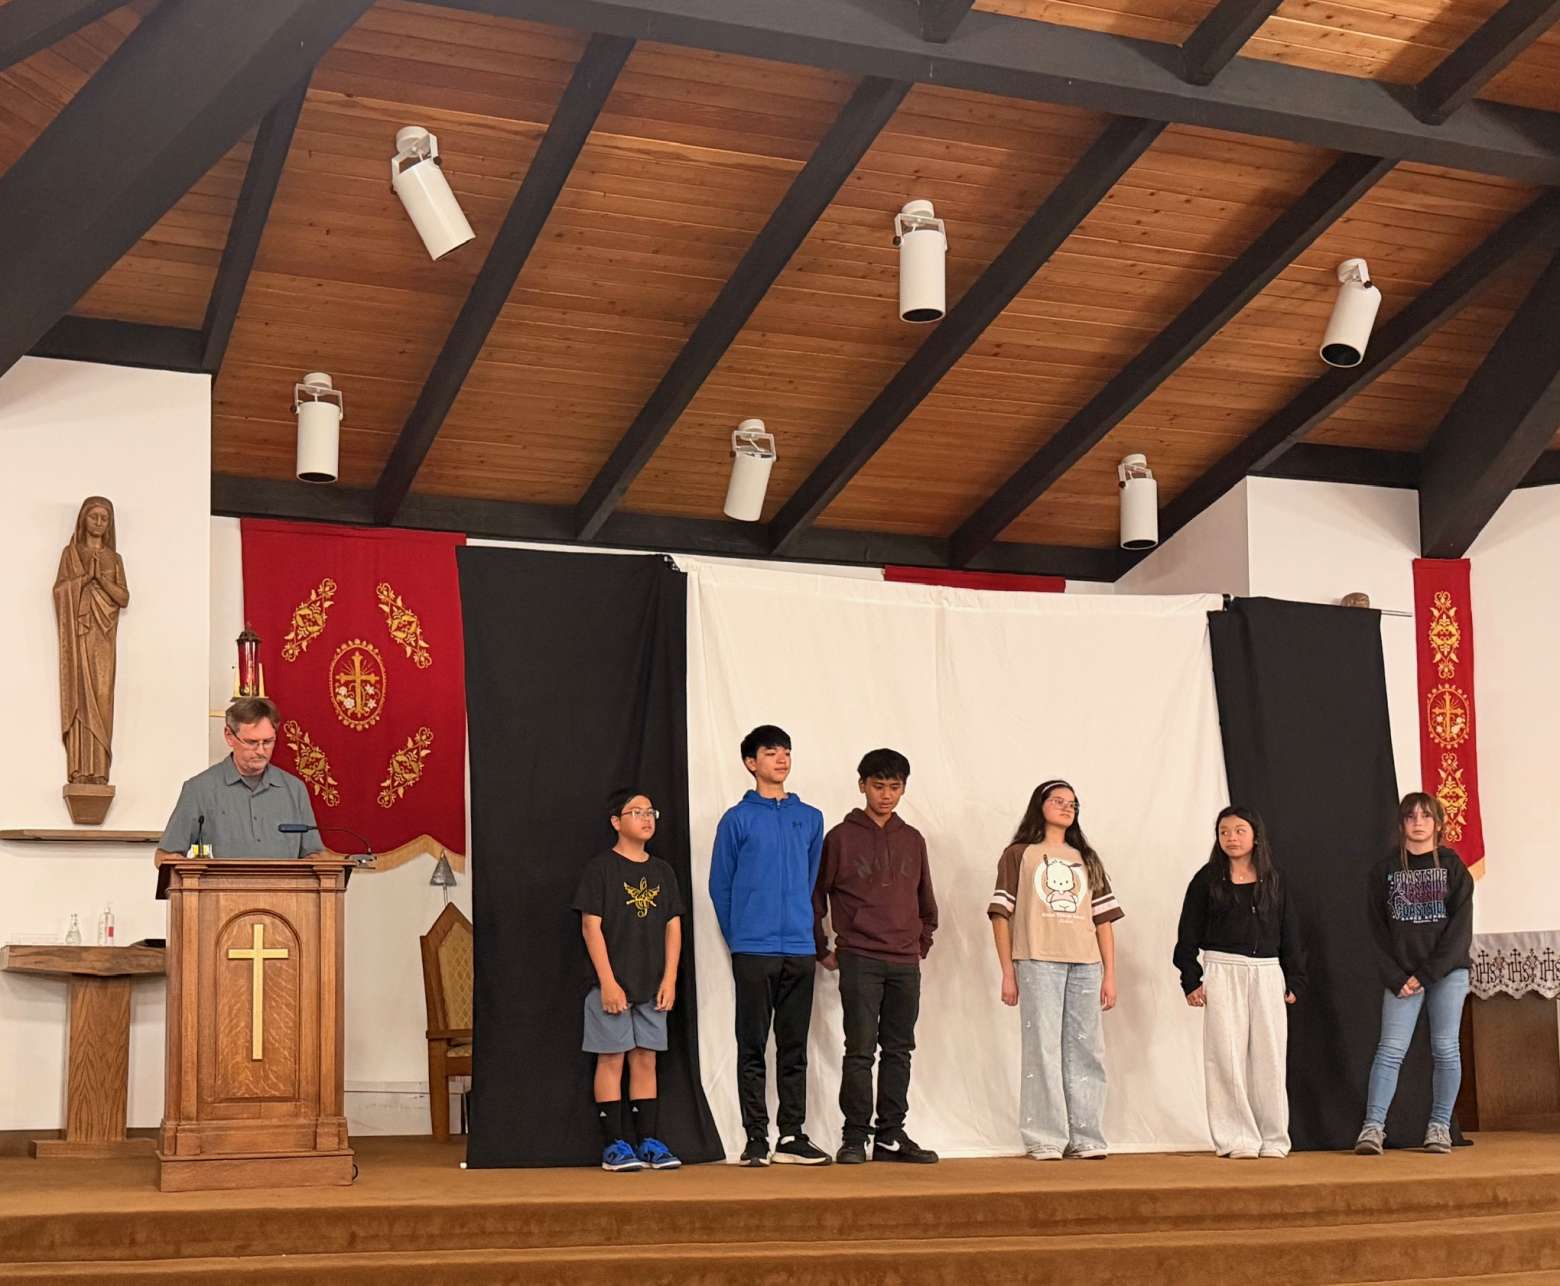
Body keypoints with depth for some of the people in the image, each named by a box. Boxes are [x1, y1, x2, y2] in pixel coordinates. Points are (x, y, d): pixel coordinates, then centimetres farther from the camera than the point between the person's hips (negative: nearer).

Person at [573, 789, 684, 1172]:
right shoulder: (601, 868, -4)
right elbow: (591, 926, -8)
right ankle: (614, 1145, 2)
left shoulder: (662, 872, 11)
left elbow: (673, 927, 11)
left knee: (646, 1059, 6)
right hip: (612, 984, -5)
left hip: (652, 986, 5)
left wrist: (669, 979, 1)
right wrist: (607, 981, -14)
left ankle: (648, 1142, 11)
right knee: (611, 1058, -2)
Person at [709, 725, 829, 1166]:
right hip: (753, 951, -3)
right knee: (753, 1048, 1)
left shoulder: (810, 818, 10)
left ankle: (792, 1136, 13)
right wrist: (738, 938, 4)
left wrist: (802, 927, 13)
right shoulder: (737, 819, 0)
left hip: (799, 950, 3)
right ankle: (757, 1138, 5)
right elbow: (719, 886, 3)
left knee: (794, 1047, 7)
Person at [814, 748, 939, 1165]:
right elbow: (815, 895, 2)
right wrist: (822, 950, 2)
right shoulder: (841, 837, -1)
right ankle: (855, 1137, -1)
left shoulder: (912, 840, 12)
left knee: (899, 1050, 7)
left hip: (905, 963, 4)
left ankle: (891, 1135, 13)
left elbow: (926, 901, 22)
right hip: (859, 961, -4)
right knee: (860, 1050, -6)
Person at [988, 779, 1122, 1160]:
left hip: (1085, 965, 4)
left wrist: (1110, 975, 7)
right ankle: (1045, 1140, -3)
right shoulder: (1018, 855, 9)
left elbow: (1104, 919, 16)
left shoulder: (1087, 860, 21)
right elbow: (1001, 914, 4)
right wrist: (1007, 973, -3)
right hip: (1038, 961, -4)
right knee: (1043, 1050, -6)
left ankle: (1086, 1138, 5)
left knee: (1086, 1052, 1)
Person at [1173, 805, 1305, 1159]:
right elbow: (1189, 934, 1)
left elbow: (1289, 934, 12)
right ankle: (1237, 1139, 2)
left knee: (1270, 1056, 2)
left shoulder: (1273, 883, 10)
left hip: (1267, 974, 2)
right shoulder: (1207, 880, 2)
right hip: (1223, 971, -2)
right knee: (1227, 1056, -4)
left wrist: (1294, 981, 6)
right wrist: (1191, 981, -6)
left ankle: (1273, 1139, 10)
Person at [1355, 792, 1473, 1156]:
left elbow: (1460, 928, -4)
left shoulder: (1452, 866, 2)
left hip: (1447, 971, 0)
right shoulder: (1385, 870, 5)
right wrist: (1396, 978, -8)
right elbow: (1378, 930, 4)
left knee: (1445, 1049, 0)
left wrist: (1425, 975, -10)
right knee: (1390, 1050, -7)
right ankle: (1373, 1126, -11)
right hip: (1401, 976, 0)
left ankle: (1440, 1126, 8)